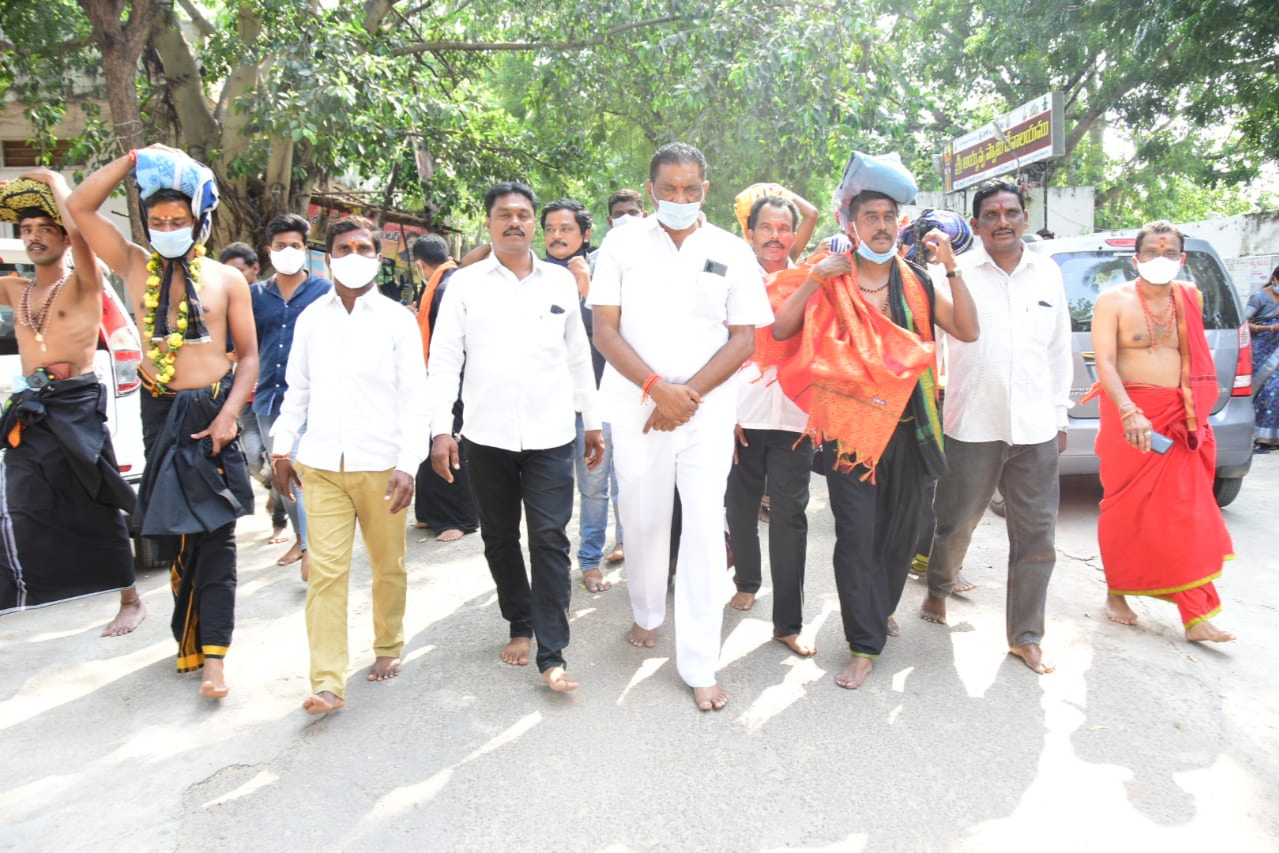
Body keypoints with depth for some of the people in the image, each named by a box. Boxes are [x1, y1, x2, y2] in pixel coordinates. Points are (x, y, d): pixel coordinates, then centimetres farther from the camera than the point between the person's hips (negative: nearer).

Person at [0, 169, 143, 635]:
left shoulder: (83, 284, -3)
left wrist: (53, 179, -4)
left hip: (76, 409, -5)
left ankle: (131, 601, 14)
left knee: (99, 511, 1)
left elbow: (78, 229, -19)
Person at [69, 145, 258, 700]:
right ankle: (192, 632, 27)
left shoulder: (227, 279, 1)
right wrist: (132, 161, -3)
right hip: (160, 410, 3)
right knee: (169, 529, 11)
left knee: (213, 533, -2)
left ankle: (212, 653, 0)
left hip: (213, 413, -3)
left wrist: (229, 414, -11)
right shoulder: (134, 266, 7)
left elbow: (249, 354, 0)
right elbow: (79, 208, 0)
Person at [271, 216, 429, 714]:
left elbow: (414, 398, -4)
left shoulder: (397, 320, 0)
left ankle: (388, 648, 31)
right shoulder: (310, 319, 9)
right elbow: (297, 390, 15)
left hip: (380, 464, -2)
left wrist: (408, 463, -12)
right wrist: (282, 449, 11)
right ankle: (328, 683, 3)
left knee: (388, 566, 9)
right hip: (321, 466, 2)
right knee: (325, 571, -3)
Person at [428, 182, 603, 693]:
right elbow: (444, 359, 0)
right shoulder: (465, 283, 3)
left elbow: (578, 356, 12)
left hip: (550, 435, 0)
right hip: (487, 435, 1)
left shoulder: (561, 282, 8)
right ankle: (520, 626, 31)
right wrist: (440, 429, -7)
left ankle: (552, 655, 2)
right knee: (499, 539, 12)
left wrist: (592, 420, 11)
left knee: (550, 540, -4)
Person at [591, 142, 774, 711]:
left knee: (705, 530, -4)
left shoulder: (732, 252, 4)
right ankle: (647, 614, 38)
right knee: (642, 520, 10)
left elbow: (743, 338, 1)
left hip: (707, 411, 0)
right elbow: (605, 330, -2)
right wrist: (657, 387, -15)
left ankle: (699, 665, 6)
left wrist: (688, 395, -11)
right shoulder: (622, 244, 3)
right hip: (637, 408, 1)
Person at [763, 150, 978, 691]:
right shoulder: (829, 279, 0)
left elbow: (967, 331, -1)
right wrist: (813, 280, -22)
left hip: (906, 427, 3)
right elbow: (781, 331, -12)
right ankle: (865, 645, 8)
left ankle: (878, 614, 36)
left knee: (901, 533, 13)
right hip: (848, 427, -3)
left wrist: (951, 268, -10)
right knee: (857, 537, -2)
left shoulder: (915, 282, 8)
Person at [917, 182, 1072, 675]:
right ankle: (938, 592, 39)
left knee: (1036, 537, 7)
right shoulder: (958, 273, -2)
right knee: (954, 525, 10)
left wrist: (1060, 414, 14)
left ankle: (1026, 636, 22)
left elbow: (1060, 350, 14)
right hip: (972, 426, -3)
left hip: (1036, 429, 3)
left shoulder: (1049, 273, 9)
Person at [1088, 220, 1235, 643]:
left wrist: (1195, 414, 14)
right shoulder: (1114, 301, -5)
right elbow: (1104, 362, -15)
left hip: (1179, 418, 4)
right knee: (1125, 509, 5)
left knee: (1186, 515, 0)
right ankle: (1116, 593, 21)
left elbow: (1195, 359, 18)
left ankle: (1197, 615, 4)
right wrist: (1129, 412, -28)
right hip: (1128, 414, -4)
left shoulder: (1191, 299, 10)